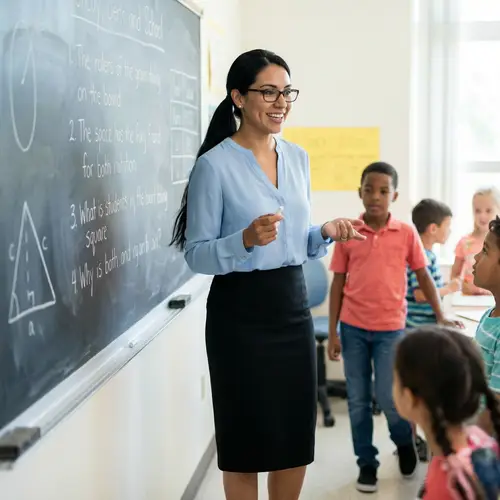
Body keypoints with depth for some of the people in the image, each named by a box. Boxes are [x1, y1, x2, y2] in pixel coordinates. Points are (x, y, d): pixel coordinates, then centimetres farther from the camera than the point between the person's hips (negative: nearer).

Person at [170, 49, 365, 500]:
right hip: (240, 314, -6)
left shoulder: (298, 158, 9)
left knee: (297, 437, 12)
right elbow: (196, 254, -10)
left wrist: (326, 233, -3)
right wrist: (246, 239, -27)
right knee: (247, 437, 6)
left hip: (293, 306, 6)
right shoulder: (214, 165, -11)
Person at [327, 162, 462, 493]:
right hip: (353, 328, 1)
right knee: (358, 400, 7)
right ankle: (367, 463, 23)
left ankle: (405, 442, 30)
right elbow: (338, 284, 3)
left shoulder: (407, 233, -4)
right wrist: (333, 333, 2)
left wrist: (441, 316, 1)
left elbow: (424, 276, 6)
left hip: (390, 328, -1)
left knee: (388, 398, -1)